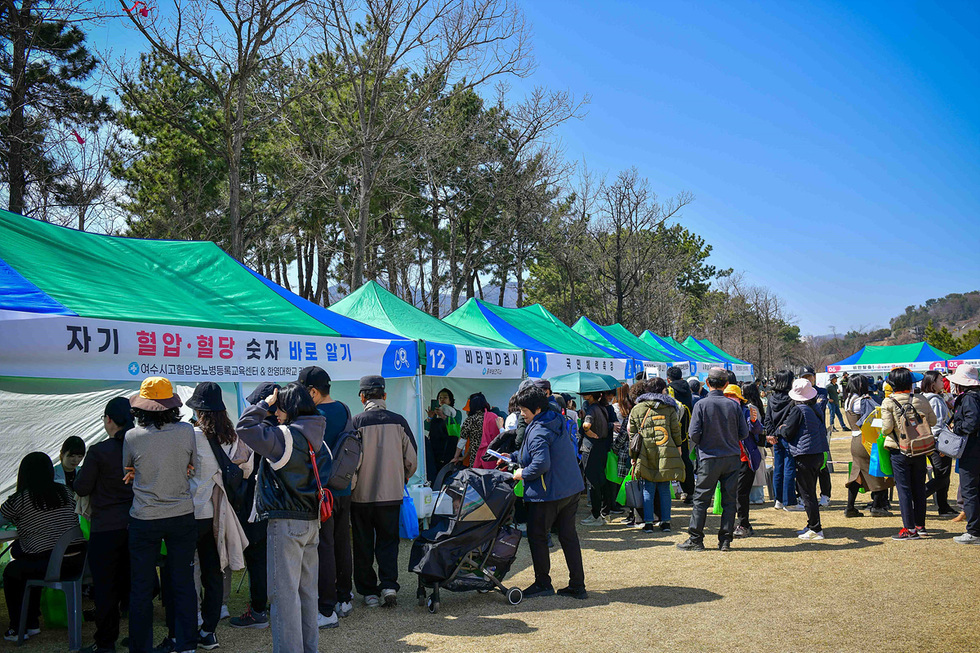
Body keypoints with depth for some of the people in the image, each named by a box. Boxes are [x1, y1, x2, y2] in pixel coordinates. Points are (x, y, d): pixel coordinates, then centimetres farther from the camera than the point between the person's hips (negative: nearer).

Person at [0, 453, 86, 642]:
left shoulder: (20, 499, -4)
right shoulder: (65, 492, 10)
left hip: (48, 564, -6)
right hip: (77, 560, 6)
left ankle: (17, 628, 26)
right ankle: (32, 624, 36)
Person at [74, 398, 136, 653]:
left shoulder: (99, 451, -15)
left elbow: (81, 488, -7)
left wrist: (82, 472, 11)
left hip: (106, 527, -5)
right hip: (135, 525, 5)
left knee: (105, 586, 5)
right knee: (131, 582, 15)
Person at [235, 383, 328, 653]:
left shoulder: (284, 436, -14)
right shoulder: (317, 438, 11)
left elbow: (244, 426, -13)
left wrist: (265, 403, -2)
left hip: (286, 523, -9)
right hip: (312, 522, 9)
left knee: (284, 591, -3)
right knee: (307, 591, 16)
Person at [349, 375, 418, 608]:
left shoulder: (356, 423, -11)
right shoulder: (398, 421, -3)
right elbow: (411, 459, 2)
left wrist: (349, 485, 8)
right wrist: (402, 479, 21)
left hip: (361, 494, -2)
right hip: (391, 493, 2)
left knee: (363, 544, 11)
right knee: (388, 541, 15)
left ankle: (369, 591, 16)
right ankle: (389, 585, 1)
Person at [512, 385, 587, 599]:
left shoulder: (537, 431, -19)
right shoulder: (556, 423, 11)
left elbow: (542, 463, -29)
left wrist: (522, 474, -12)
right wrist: (513, 458, 20)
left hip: (549, 493, -9)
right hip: (572, 489, 9)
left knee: (537, 536, 7)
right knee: (568, 535, 13)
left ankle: (543, 583, 15)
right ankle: (577, 586, 16)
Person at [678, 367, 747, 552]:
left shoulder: (701, 405, -8)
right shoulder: (733, 405, -1)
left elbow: (694, 434, -11)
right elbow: (744, 433, 2)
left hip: (709, 459, -2)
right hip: (732, 459, 3)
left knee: (701, 499, 4)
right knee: (729, 500, 8)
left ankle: (696, 539, 7)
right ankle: (725, 540, 10)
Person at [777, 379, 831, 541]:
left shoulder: (798, 410, -14)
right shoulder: (816, 409, 8)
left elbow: (787, 433, -12)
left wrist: (781, 428, 11)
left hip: (804, 456, -8)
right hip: (818, 454, 8)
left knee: (807, 493, -2)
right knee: (810, 491, 18)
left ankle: (815, 529, -1)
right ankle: (812, 525, 25)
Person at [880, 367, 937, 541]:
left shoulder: (888, 403, -12)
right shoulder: (921, 400, -3)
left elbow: (887, 428, -17)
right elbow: (932, 421, 5)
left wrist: (883, 432, 5)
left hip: (899, 451, -3)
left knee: (904, 489, 2)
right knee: (919, 488, 14)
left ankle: (909, 528, 2)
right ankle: (920, 525, 22)